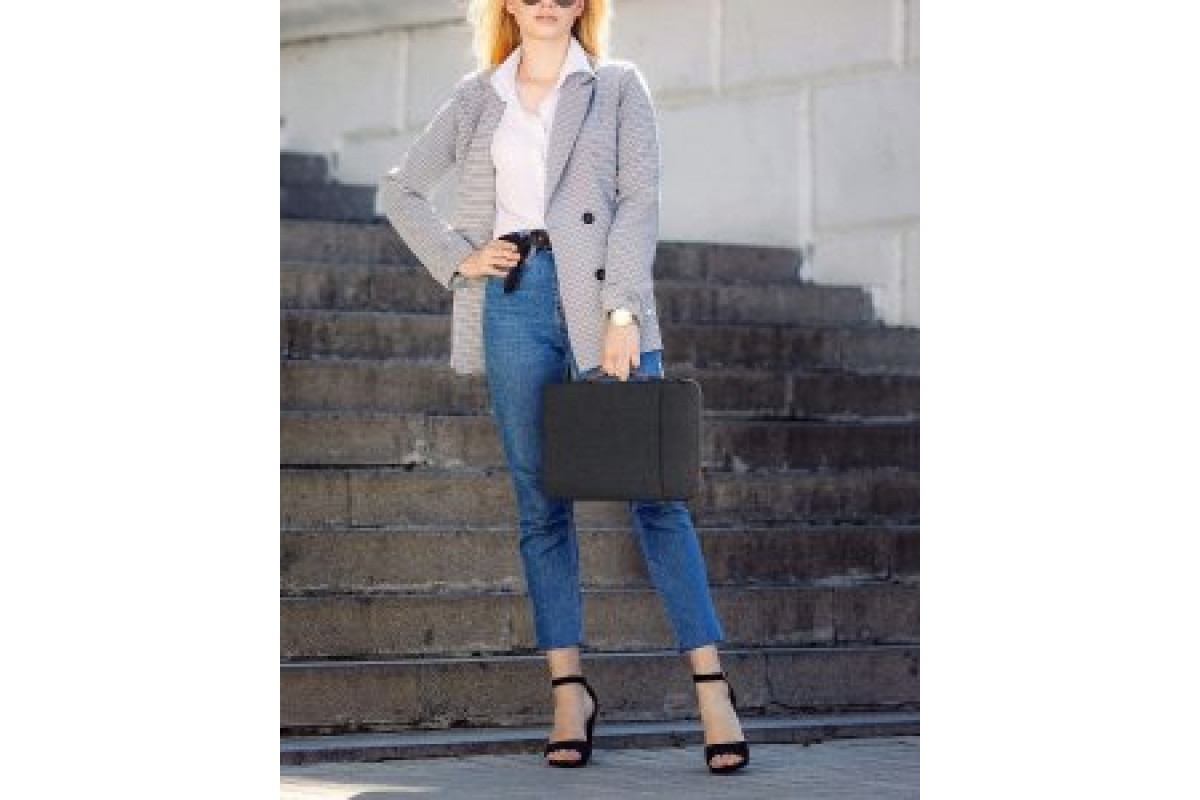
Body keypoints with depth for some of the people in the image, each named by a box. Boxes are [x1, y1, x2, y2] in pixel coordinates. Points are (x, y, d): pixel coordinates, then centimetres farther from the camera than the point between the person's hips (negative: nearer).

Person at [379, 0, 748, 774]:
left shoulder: (619, 86, 8)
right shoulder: (477, 97, 14)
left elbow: (639, 200, -2)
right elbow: (402, 188, 20)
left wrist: (623, 312, -12)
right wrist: (458, 258, 4)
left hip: (601, 299, -2)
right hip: (514, 302, 2)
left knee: (653, 493, -7)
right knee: (541, 502, 3)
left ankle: (712, 685, -7)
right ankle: (569, 691, 6)